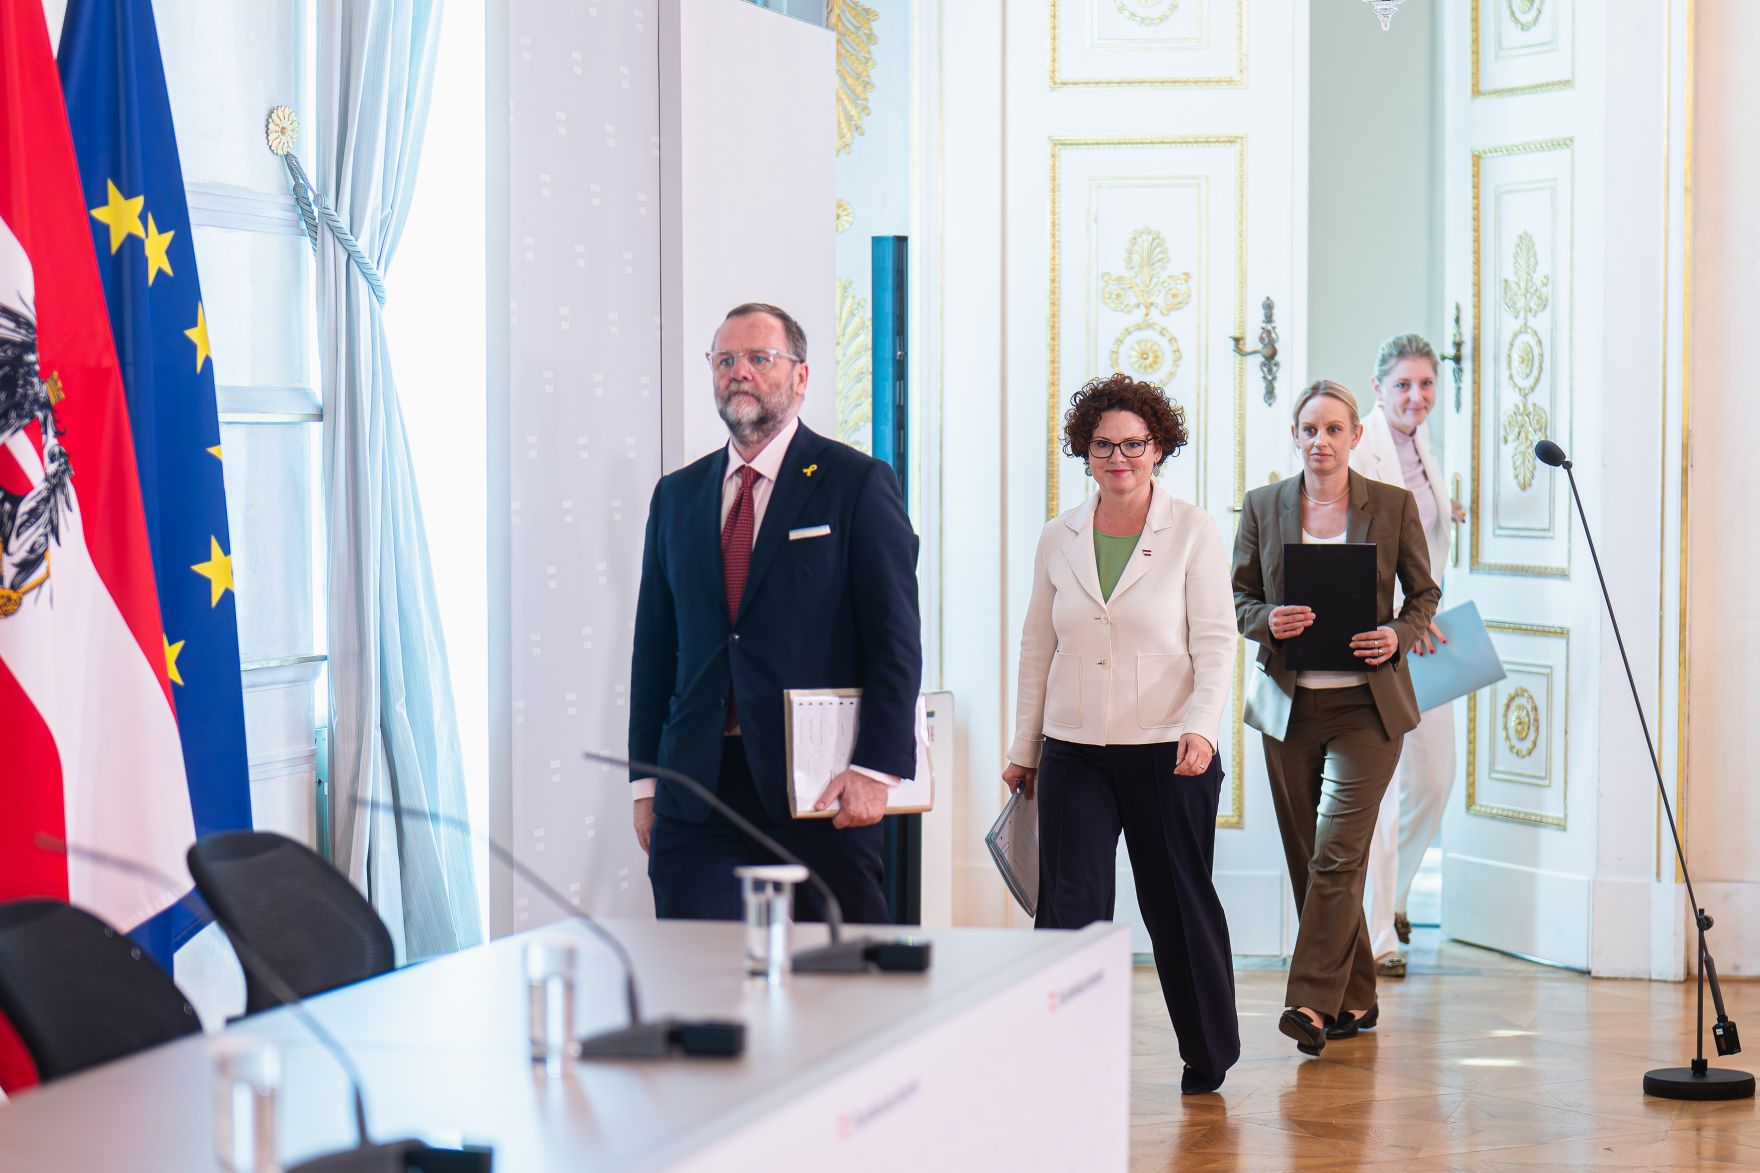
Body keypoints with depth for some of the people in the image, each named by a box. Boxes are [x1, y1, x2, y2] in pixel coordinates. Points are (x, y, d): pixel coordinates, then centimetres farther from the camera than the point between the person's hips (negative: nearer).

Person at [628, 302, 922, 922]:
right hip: (696, 794, 4)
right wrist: (645, 781, 10)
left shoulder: (858, 484, 0)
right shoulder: (677, 495, 15)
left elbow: (895, 639, -5)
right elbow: (655, 645, 16)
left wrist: (874, 768, -14)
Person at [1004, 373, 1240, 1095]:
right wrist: (1023, 748, 14)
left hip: (1167, 752, -2)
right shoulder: (1058, 540, 8)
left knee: (1179, 905, 8)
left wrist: (1201, 725, -18)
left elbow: (1215, 641, -4)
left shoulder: (1192, 531, 0)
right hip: (1073, 752, 2)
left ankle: (1208, 1057, 27)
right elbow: (1037, 648, 14)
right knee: (1069, 911, -7)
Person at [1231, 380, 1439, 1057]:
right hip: (1289, 703, 3)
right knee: (1308, 860, 7)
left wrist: (1397, 635, -11)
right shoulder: (1263, 507, 6)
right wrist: (1269, 620, -13)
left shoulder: (1394, 506, 1)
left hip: (1366, 703, -3)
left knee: (1336, 853, -14)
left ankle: (1314, 1002, -14)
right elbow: (1237, 599, 10)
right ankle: (1354, 998, 20)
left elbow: (1424, 592, 9)